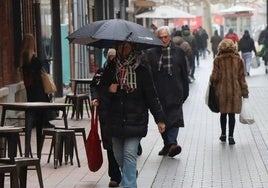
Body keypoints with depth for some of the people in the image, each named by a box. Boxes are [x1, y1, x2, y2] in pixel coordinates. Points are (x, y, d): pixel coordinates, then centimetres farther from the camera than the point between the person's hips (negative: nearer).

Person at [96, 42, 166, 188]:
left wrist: (159, 119, -2)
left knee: (129, 154, -13)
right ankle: (131, 176, 38)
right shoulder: (110, 69, 4)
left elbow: (151, 96, -1)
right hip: (115, 120, 4)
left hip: (135, 120, -4)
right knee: (119, 155, 12)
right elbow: (101, 90, 12)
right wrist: (108, 90, -11)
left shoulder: (141, 71, -3)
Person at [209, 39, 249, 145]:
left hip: (222, 90, 0)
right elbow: (242, 77, 2)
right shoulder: (238, 59, -1)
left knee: (223, 113, 14)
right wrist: (244, 92, 7)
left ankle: (223, 135, 23)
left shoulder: (218, 60, -7)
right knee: (232, 114, 4)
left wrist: (211, 81, 16)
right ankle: (231, 136, 1)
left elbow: (215, 77, -7)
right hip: (235, 91, 0)